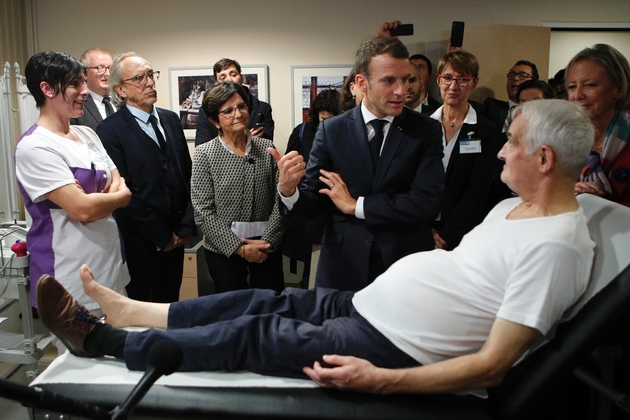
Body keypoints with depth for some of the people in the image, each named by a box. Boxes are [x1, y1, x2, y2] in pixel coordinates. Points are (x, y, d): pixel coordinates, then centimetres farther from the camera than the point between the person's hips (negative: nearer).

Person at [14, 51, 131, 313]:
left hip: (112, 265, 7)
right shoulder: (34, 146, -15)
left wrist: (97, 198, -12)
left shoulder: (87, 135, 10)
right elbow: (82, 209, -21)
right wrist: (120, 196, -3)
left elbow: (119, 183, 9)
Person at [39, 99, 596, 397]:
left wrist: (378, 380, -27)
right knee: (269, 302, 6)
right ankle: (129, 311, 22)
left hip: (395, 348, -8)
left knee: (252, 334, -7)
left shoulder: (555, 246, -20)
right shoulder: (512, 207, 9)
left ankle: (98, 340, 8)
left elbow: (493, 366, -24)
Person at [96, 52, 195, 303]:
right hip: (139, 243, -5)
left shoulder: (171, 119, 8)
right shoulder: (110, 131, -11)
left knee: (170, 303, 16)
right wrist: (161, 236, -11)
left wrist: (186, 226, 0)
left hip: (176, 238, 5)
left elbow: (188, 174, 8)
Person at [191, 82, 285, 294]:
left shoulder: (267, 148, 4)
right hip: (224, 248, -2)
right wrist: (239, 248, -11)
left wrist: (268, 241, -11)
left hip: (268, 245, 2)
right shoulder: (204, 154, -3)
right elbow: (203, 212, -8)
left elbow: (279, 199, 0)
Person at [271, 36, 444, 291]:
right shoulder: (331, 131, -1)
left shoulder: (426, 130, -3)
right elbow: (312, 205, -2)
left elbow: (427, 202, -14)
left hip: (407, 266, 0)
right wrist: (288, 190, -24)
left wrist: (356, 205, -10)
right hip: (343, 267, 0)